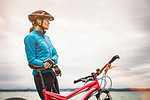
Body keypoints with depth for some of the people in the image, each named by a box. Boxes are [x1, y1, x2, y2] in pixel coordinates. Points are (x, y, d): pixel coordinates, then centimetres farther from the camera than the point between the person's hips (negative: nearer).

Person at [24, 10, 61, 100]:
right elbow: (31, 60, -12)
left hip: (51, 73, 8)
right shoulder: (31, 37, -8)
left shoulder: (46, 37, 16)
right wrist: (44, 64, -24)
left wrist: (52, 60, -10)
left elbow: (55, 54, 12)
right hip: (42, 75, -8)